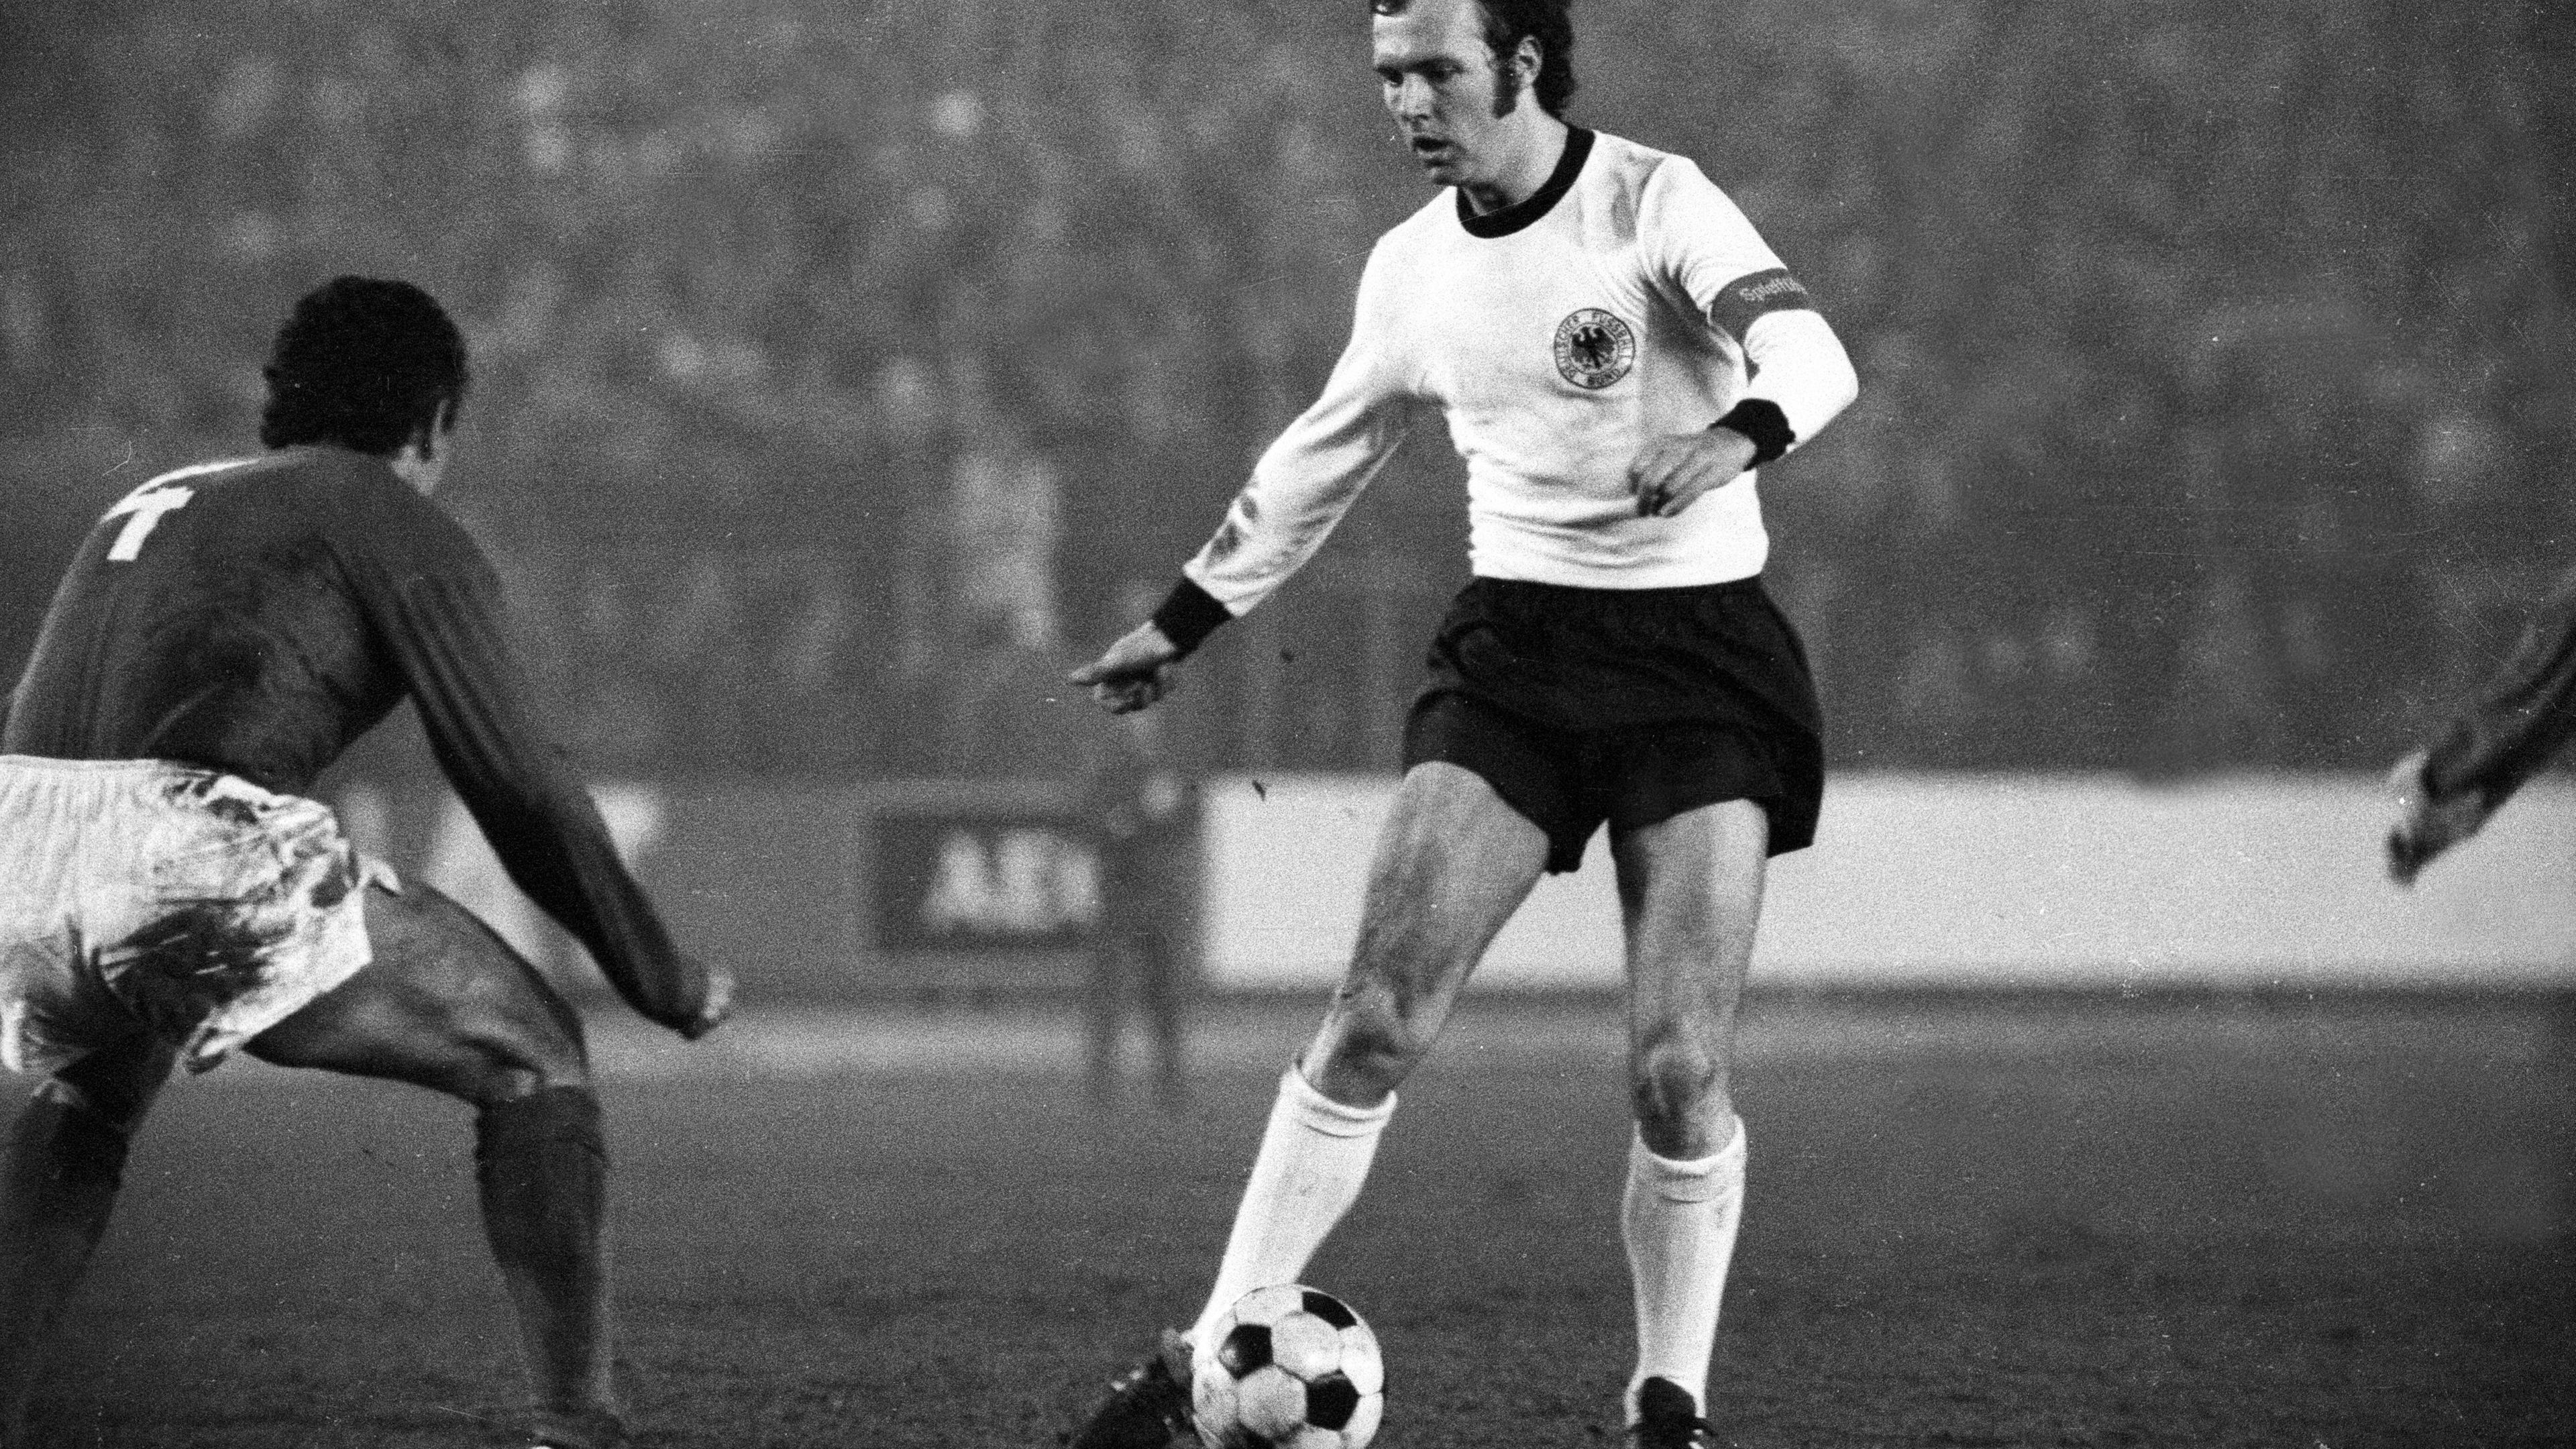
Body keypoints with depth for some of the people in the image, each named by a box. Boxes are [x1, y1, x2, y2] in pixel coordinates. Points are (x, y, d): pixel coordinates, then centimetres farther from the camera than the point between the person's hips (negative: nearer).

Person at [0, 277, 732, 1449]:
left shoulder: (152, 505, 32)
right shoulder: (403, 530, 12)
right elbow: (522, 790, 9)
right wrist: (667, 985, 21)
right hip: (202, 854, -6)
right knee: (533, 1057, 12)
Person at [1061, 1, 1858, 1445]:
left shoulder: (1655, 202, -9)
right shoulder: (1412, 268, 8)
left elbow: (1812, 352, -25)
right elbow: (1322, 457, 24)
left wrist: (1735, 434, -47)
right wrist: (1184, 620, 29)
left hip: (1700, 648, -4)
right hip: (1516, 642, 4)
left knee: (1680, 1076, -10)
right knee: (1375, 1022, -10)